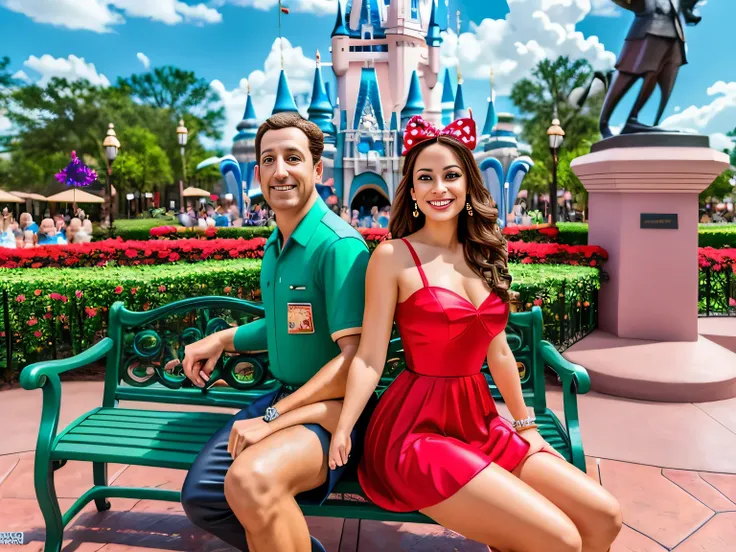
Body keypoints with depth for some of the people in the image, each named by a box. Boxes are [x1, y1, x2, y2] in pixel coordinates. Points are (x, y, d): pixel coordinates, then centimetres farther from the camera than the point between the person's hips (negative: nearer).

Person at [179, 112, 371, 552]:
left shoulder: (340, 245, -17)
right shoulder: (274, 245, 11)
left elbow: (355, 357, -22)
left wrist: (272, 417, -21)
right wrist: (222, 340, 14)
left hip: (333, 407, -8)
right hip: (285, 397, 9)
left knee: (250, 480, -34)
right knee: (201, 495, -4)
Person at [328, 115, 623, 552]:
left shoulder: (484, 254, 9)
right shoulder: (393, 256, -9)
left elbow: (498, 351, 15)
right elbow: (369, 359, -11)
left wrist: (525, 424, 19)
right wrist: (342, 431, -24)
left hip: (480, 422, 7)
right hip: (419, 430, -6)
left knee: (605, 517, 0)